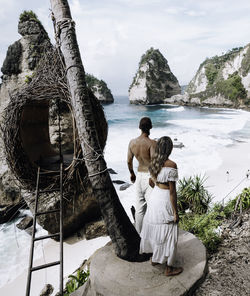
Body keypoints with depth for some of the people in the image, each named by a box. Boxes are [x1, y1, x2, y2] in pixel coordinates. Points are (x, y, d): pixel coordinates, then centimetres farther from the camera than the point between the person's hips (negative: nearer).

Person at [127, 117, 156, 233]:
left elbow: (129, 161, 6)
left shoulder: (132, 142, -1)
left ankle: (139, 233, 32)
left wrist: (132, 174, 23)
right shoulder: (152, 143, -18)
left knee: (139, 207, 17)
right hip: (150, 176, -6)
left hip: (139, 175, 6)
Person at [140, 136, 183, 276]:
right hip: (166, 201, -7)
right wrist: (175, 212, -12)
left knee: (155, 228, 23)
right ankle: (169, 268, 27)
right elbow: (172, 191, -21)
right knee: (168, 234, 9)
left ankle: (155, 258, 43)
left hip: (154, 196, 8)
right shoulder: (171, 165, -24)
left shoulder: (154, 161, -2)